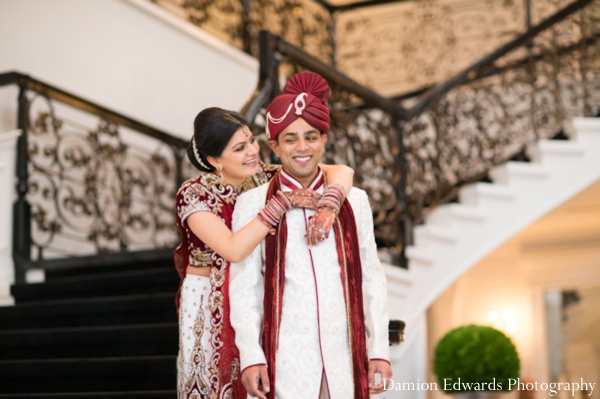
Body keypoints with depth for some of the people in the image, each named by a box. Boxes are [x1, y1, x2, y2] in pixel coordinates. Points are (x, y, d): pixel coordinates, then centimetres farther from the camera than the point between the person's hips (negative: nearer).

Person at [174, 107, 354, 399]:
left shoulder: (265, 178, -4)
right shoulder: (193, 196, -14)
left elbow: (342, 172, -12)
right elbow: (234, 249, -30)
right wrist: (283, 202, -30)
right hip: (212, 307, -3)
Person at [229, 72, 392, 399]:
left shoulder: (353, 201, 7)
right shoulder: (253, 204, 1)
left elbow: (371, 279, 8)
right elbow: (243, 286, 0)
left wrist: (379, 349, 3)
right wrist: (250, 356, -6)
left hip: (345, 360, 2)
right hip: (285, 365, -2)